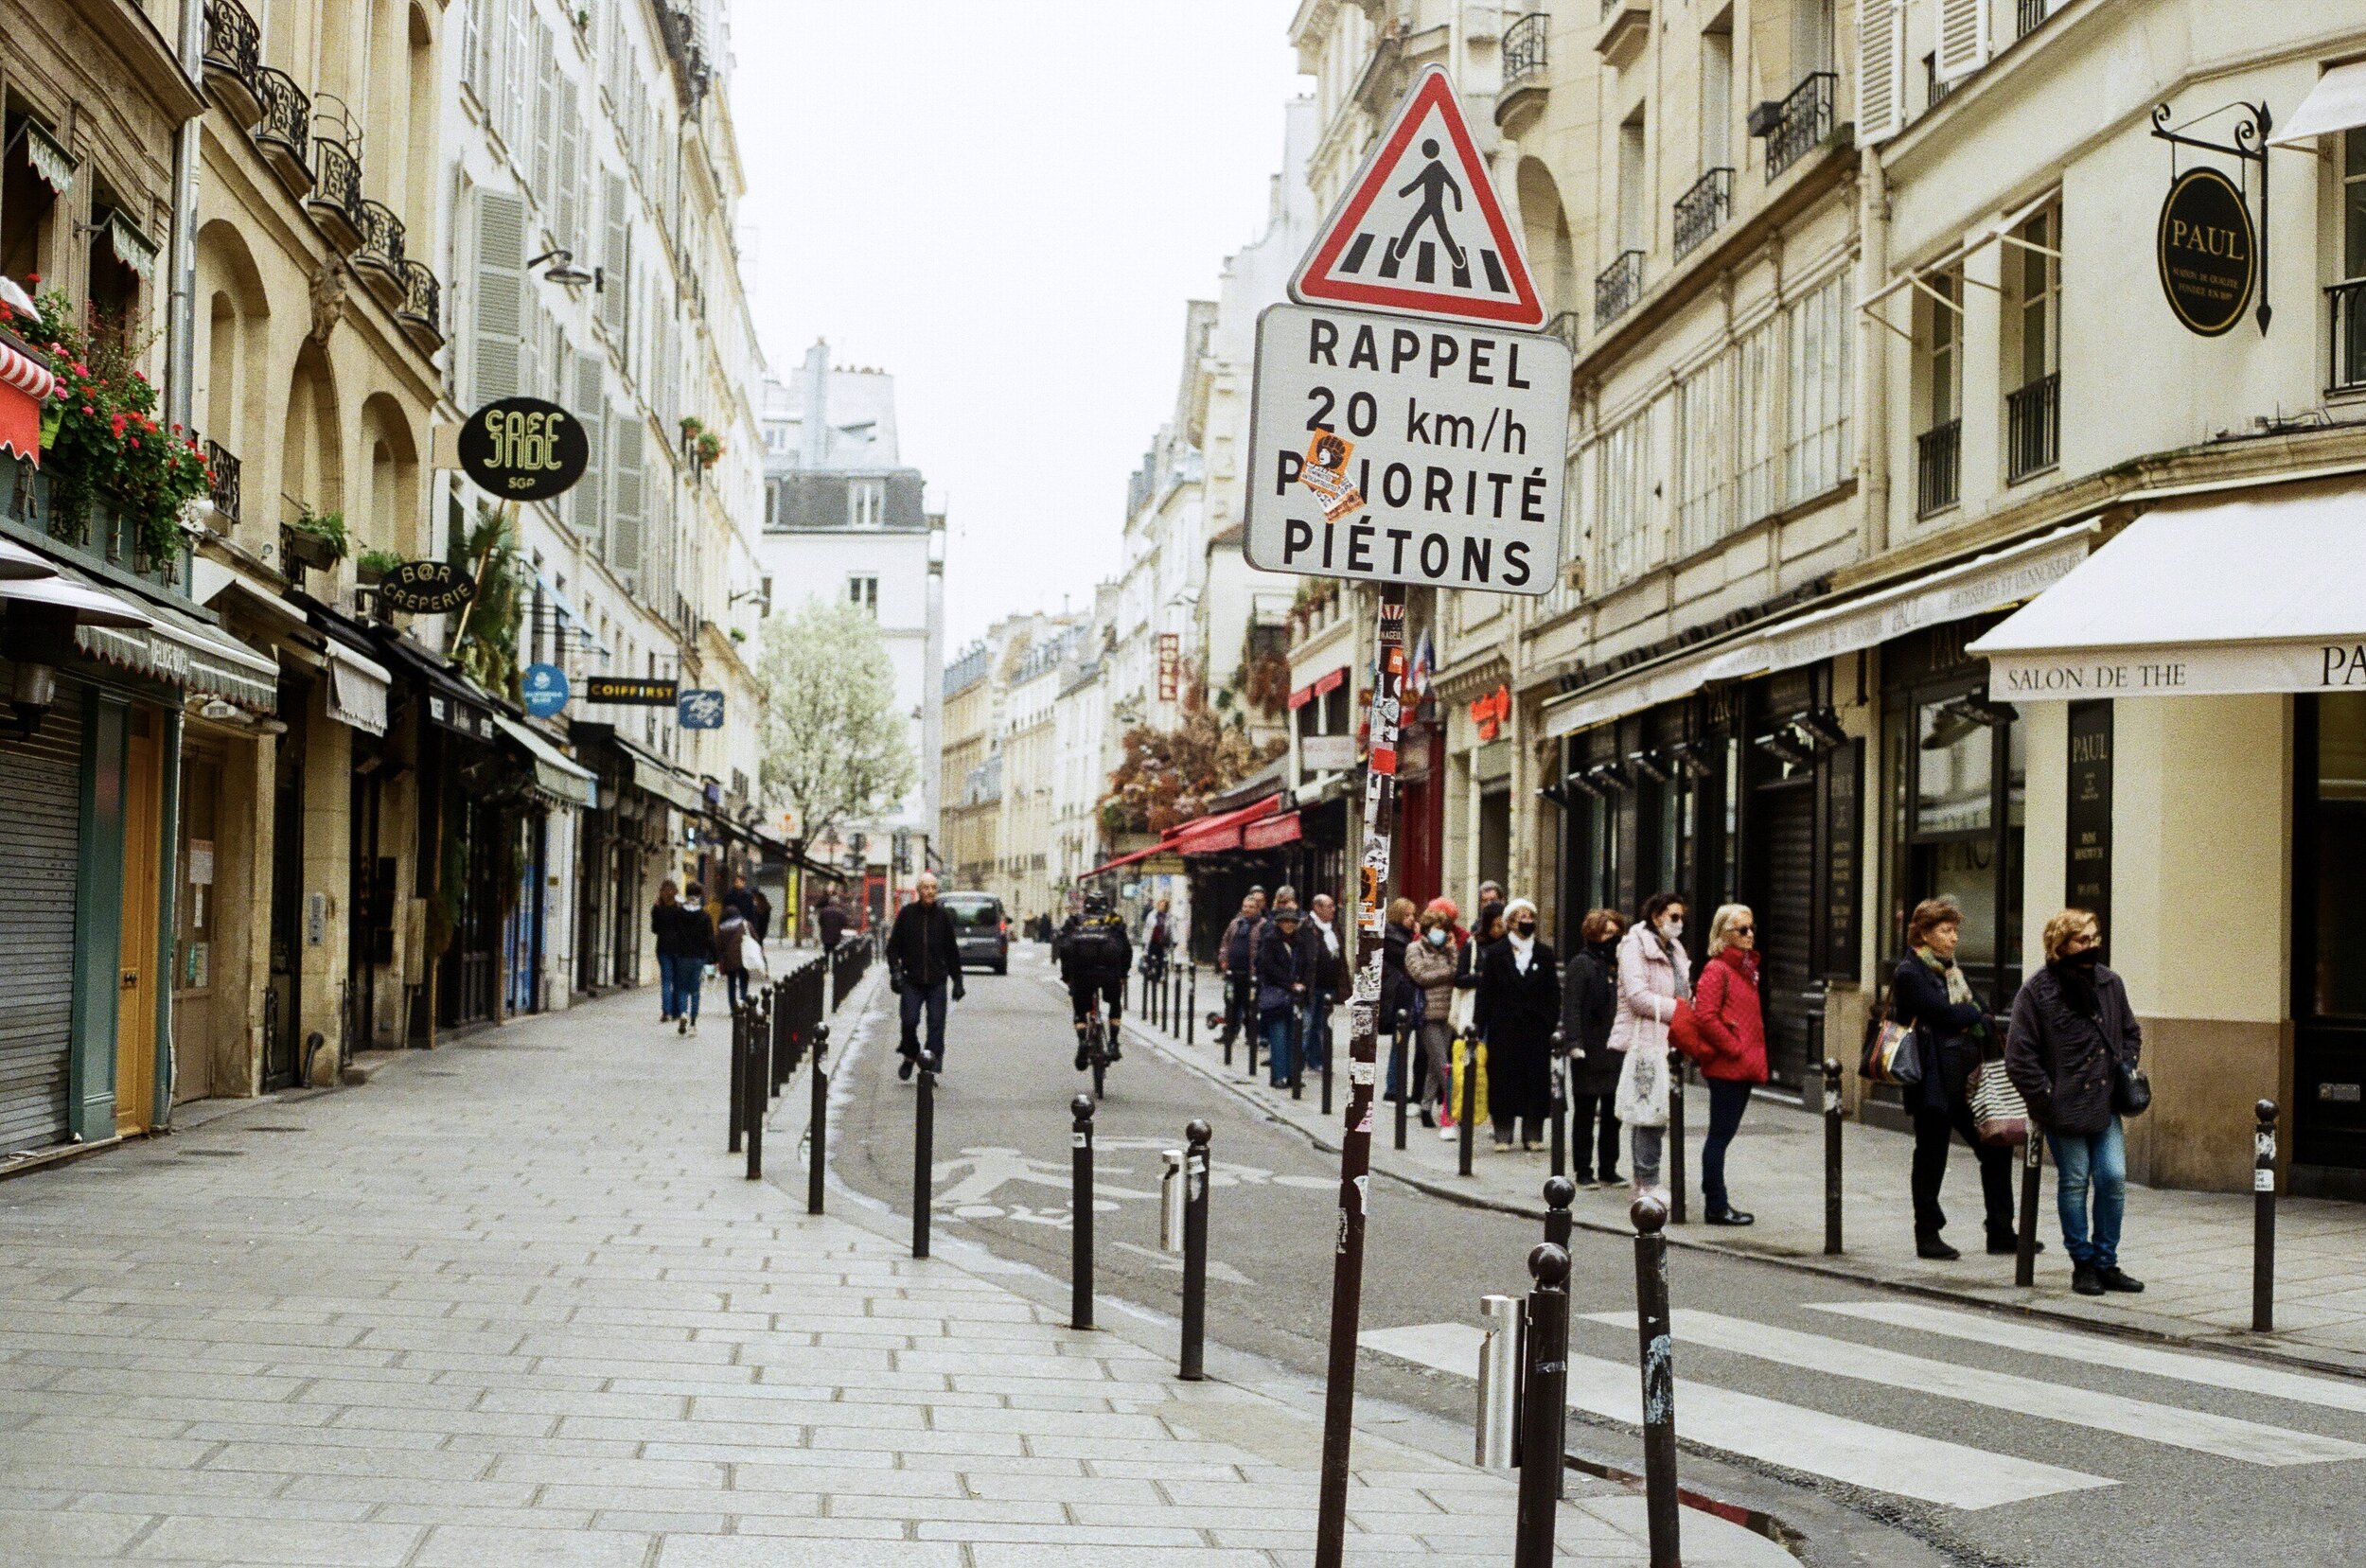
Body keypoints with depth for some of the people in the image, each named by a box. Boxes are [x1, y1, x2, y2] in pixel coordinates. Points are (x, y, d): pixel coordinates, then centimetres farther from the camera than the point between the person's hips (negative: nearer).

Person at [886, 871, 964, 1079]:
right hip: (912, 980, -1)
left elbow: (952, 951, 12)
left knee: (936, 1022, -6)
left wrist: (957, 981, 11)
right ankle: (910, 1055, 17)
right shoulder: (907, 913, 2)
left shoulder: (943, 915, 6)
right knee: (909, 1021, -5)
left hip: (937, 981, 1)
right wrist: (895, 971, -7)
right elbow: (893, 946, 6)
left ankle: (934, 1057, -2)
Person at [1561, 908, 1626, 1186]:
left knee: (1612, 1114, 10)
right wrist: (1574, 1042, -20)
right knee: (1585, 1114, 3)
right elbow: (1571, 1006, -12)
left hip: (1617, 1051, 6)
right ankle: (1584, 1171, 9)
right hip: (1590, 1053, -6)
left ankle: (1608, 1170, 18)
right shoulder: (1581, 964, -6)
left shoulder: (1619, 965, 14)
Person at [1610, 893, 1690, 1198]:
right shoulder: (1636, 947, -8)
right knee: (1651, 1113, -10)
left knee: (1650, 1114, 11)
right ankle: (1649, 1183, -6)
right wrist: (1679, 1009, -14)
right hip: (1645, 1041, -9)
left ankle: (1643, 1183, 15)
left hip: (1666, 1041, 9)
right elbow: (1638, 996, -17)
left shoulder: (1674, 951, 19)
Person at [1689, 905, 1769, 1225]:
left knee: (1723, 1135, 12)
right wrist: (1735, 1049, -16)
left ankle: (1717, 1204, 17)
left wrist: (1757, 1058, 13)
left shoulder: (1746, 968, 17)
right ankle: (1716, 1206, 1)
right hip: (1726, 1067, -9)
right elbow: (1706, 1016, -20)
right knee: (1720, 1135, -3)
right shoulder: (1716, 970, -11)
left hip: (1743, 1068, 9)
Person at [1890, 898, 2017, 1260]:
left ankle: (2001, 1233, 16)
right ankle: (1927, 1236, 12)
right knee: (1931, 1158, 1)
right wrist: (1978, 1016, -1)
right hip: (1934, 1081, -8)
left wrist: (1966, 1020, -9)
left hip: (1965, 1077, 8)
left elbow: (1973, 1016, 14)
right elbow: (1945, 1014, -18)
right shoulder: (1910, 973, -10)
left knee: (1996, 1148, 8)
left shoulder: (1950, 969, 17)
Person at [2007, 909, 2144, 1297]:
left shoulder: (2109, 984, 7)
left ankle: (2106, 1262, 14)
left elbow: (2130, 1032, 23)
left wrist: (2125, 1069, 7)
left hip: (2105, 1104, 5)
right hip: (2064, 1108, -4)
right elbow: (2019, 1057, -9)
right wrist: (2047, 1098, -13)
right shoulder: (2037, 992, -9)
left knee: (2113, 1178, 0)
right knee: (2074, 1182, 3)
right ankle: (2083, 1263, 15)